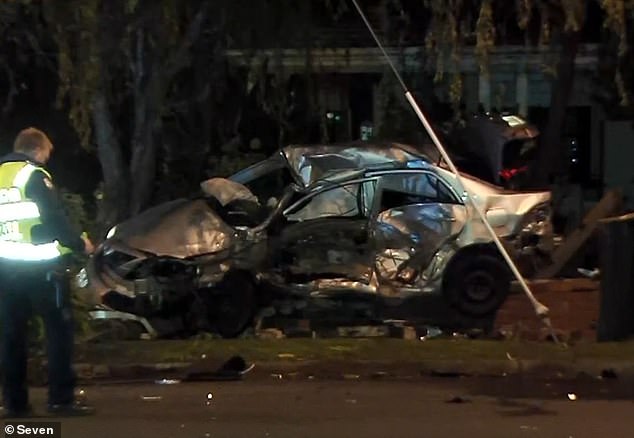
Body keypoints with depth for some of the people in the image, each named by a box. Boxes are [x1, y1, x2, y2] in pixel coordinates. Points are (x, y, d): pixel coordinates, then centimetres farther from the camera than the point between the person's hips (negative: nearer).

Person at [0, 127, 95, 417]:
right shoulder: (34, 175, -9)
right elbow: (55, 219, -14)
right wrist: (80, 244, 0)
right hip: (41, 266, -7)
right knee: (59, 330, -1)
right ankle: (61, 399, -5)